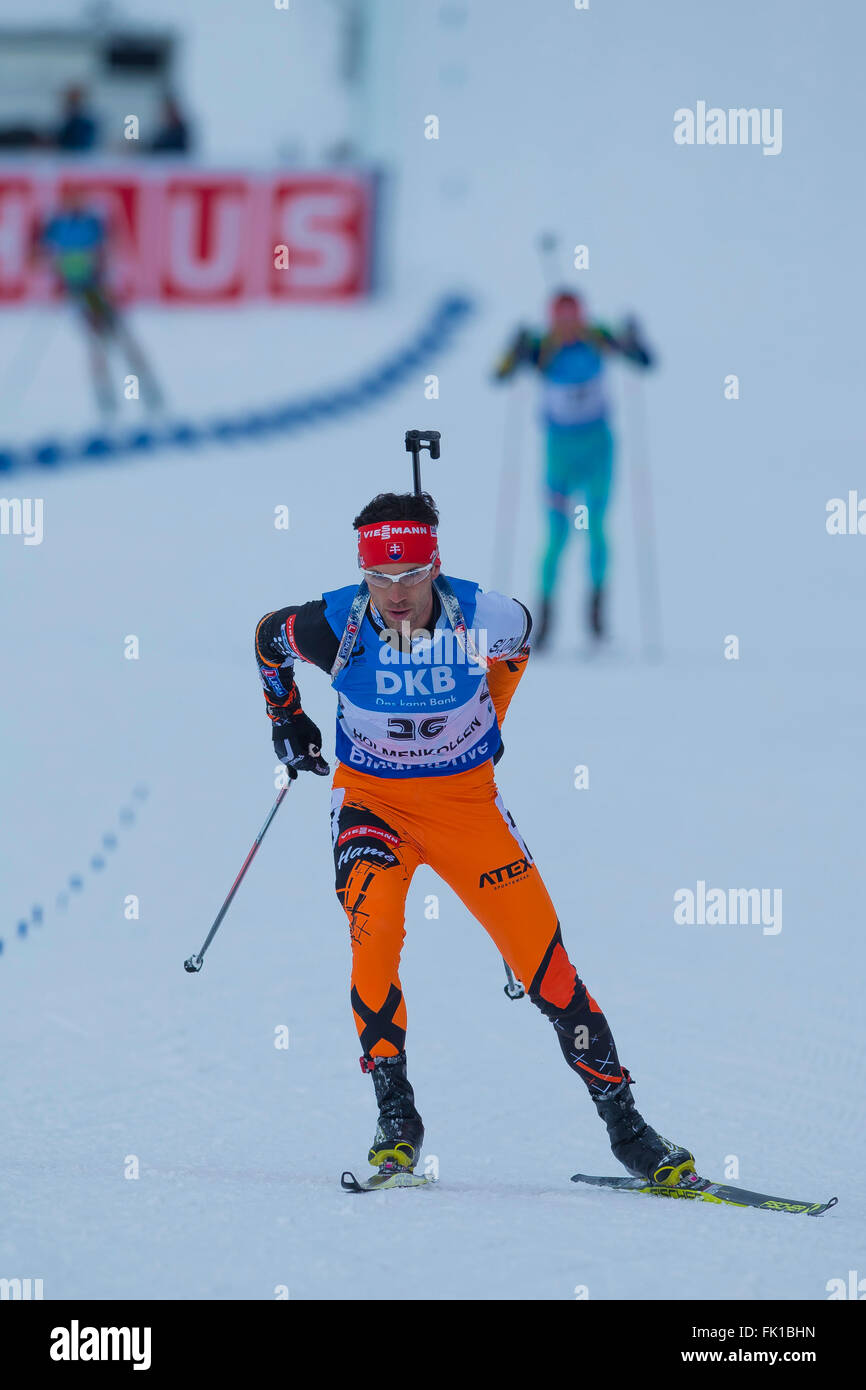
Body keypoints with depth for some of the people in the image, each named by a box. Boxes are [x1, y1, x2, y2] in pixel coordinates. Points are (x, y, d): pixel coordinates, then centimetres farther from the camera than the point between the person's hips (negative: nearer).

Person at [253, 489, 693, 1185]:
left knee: (545, 959, -4)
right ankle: (396, 1115, -16)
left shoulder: (481, 617, -19)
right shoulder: (337, 624, -19)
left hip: (467, 799, 0)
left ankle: (624, 1123, 8)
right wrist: (287, 720, 15)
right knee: (374, 930, -28)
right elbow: (267, 638, 5)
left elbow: (519, 638, 7)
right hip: (373, 798, 0)